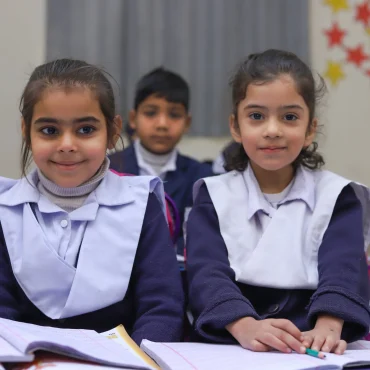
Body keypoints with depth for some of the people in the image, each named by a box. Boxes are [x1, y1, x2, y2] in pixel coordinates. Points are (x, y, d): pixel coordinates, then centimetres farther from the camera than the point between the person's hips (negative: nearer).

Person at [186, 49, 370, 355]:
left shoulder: (336, 196, 8)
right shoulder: (214, 195, 8)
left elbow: (342, 272, -9)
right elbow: (207, 273, -8)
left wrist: (328, 328, -31)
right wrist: (245, 327, -29)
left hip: (312, 352, 1)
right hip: (228, 348, 0)